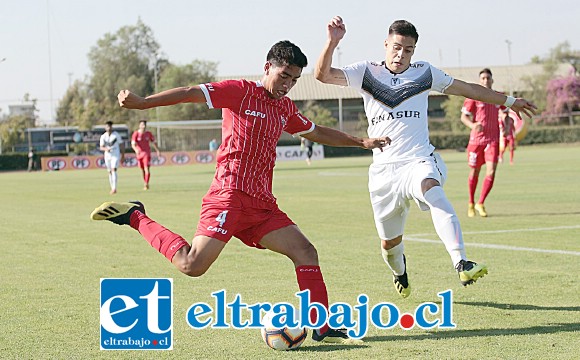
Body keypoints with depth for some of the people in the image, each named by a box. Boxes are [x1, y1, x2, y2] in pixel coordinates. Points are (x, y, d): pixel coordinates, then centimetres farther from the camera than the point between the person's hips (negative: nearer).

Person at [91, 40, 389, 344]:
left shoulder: (285, 108, 21)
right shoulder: (241, 91, -3)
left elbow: (317, 133, 37)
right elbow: (191, 93, -10)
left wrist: (361, 142, 37)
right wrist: (142, 103, -20)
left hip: (262, 204, 8)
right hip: (230, 195, -8)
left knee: (305, 251, -2)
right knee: (192, 265, -19)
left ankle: (322, 329, 1)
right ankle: (134, 217, 0)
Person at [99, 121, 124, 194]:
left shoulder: (117, 135, -3)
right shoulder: (103, 137, 1)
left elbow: (121, 145, 4)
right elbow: (101, 147, -6)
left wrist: (122, 156, 3)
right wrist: (106, 149, -29)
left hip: (116, 155, -3)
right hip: (107, 156, 3)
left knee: (113, 170, -18)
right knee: (110, 172, 7)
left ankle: (114, 188, -24)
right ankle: (112, 188, 18)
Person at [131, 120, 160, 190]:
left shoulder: (148, 133, -1)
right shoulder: (136, 133, -8)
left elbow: (154, 142, 10)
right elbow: (133, 144, -16)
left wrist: (157, 150, 2)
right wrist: (136, 150, -37)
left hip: (147, 153, -1)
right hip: (139, 153, 1)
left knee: (147, 168, -15)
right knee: (142, 169, 9)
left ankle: (146, 184, -17)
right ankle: (146, 184, 24)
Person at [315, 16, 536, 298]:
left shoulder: (424, 72, 10)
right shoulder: (367, 72, 6)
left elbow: (468, 89, 22)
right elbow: (323, 75, -6)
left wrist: (510, 102, 28)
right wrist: (332, 43, -22)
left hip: (419, 161, -1)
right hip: (384, 168, 1)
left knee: (432, 190, -37)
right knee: (389, 241, 8)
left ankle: (461, 264, -51)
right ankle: (400, 272, 45)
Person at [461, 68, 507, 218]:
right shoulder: (473, 96, -3)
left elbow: (505, 114, 23)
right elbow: (464, 116, -5)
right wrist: (472, 125, -25)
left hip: (493, 140, 2)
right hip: (476, 139, -2)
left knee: (491, 172, -13)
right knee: (474, 172, 8)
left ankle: (480, 204, -2)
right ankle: (471, 204, 27)